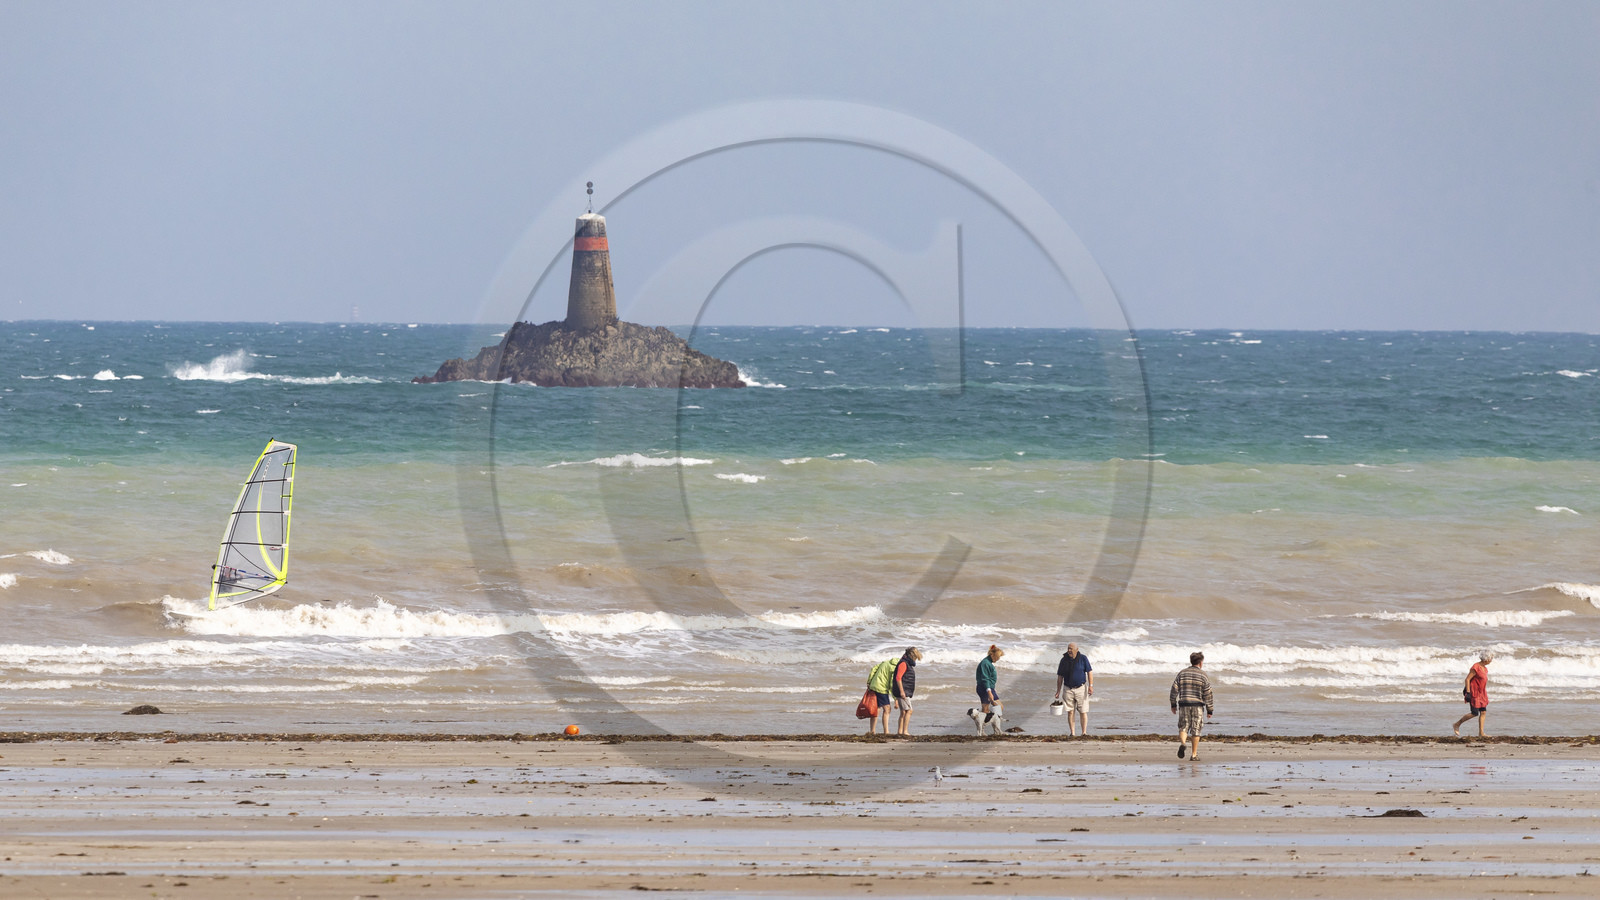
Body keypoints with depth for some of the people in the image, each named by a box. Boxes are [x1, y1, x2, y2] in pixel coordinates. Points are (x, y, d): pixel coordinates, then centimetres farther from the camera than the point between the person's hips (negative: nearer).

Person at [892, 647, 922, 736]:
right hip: (903, 692, -10)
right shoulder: (903, 663, -12)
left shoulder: (908, 664, 19)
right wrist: (901, 691, -23)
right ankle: (905, 731, -17)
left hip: (906, 692, 10)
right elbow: (898, 678, -19)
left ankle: (899, 731, 9)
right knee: (908, 711, -13)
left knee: (903, 712, 9)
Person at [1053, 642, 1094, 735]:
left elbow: (1089, 672, -4)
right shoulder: (1064, 660, 1)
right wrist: (1058, 692, 4)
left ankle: (1084, 733, 1)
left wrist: (1091, 686, -15)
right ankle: (1072, 733, 7)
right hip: (1068, 689, 2)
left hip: (1081, 688, -2)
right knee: (1070, 712, 1)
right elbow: (1060, 677, 6)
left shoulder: (1083, 659, -4)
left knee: (1083, 712, -3)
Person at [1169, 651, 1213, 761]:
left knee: (1183, 727, 7)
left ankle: (1182, 743, -23)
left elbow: (1174, 690, 6)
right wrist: (1209, 710, 4)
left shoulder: (1182, 674, 5)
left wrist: (1173, 704, 17)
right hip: (1197, 705, -2)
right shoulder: (1203, 676, -2)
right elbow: (1208, 694, -2)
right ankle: (1194, 754, 7)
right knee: (1195, 730, 5)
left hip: (1183, 705, 2)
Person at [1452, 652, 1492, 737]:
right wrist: (1468, 693, -22)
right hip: (1474, 692, -9)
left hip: (1481, 693, 9)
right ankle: (1457, 725, 6)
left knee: (1483, 712, 3)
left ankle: (1481, 733, 5)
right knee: (1474, 713, -8)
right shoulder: (1476, 668, -18)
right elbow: (1467, 679, -18)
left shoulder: (1484, 668, 10)